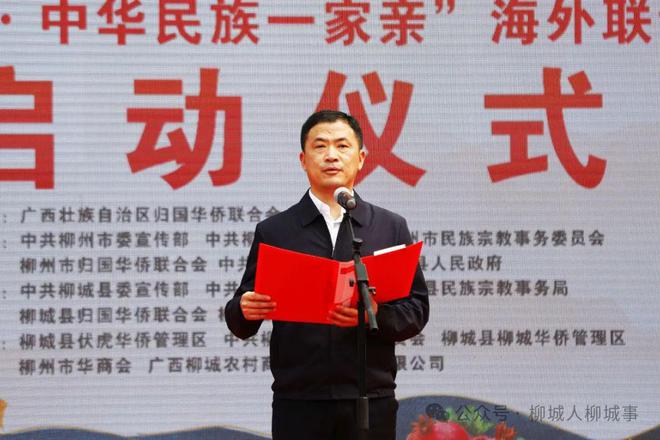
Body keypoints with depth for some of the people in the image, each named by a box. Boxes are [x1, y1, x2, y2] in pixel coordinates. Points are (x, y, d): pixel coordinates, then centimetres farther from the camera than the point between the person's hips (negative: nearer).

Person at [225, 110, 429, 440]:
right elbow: (241, 324, 8)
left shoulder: (391, 228, 11)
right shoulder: (273, 232, 9)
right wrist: (245, 310, -16)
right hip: (298, 403, 0)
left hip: (371, 402, 1)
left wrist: (376, 314, -14)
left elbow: (416, 310, 6)